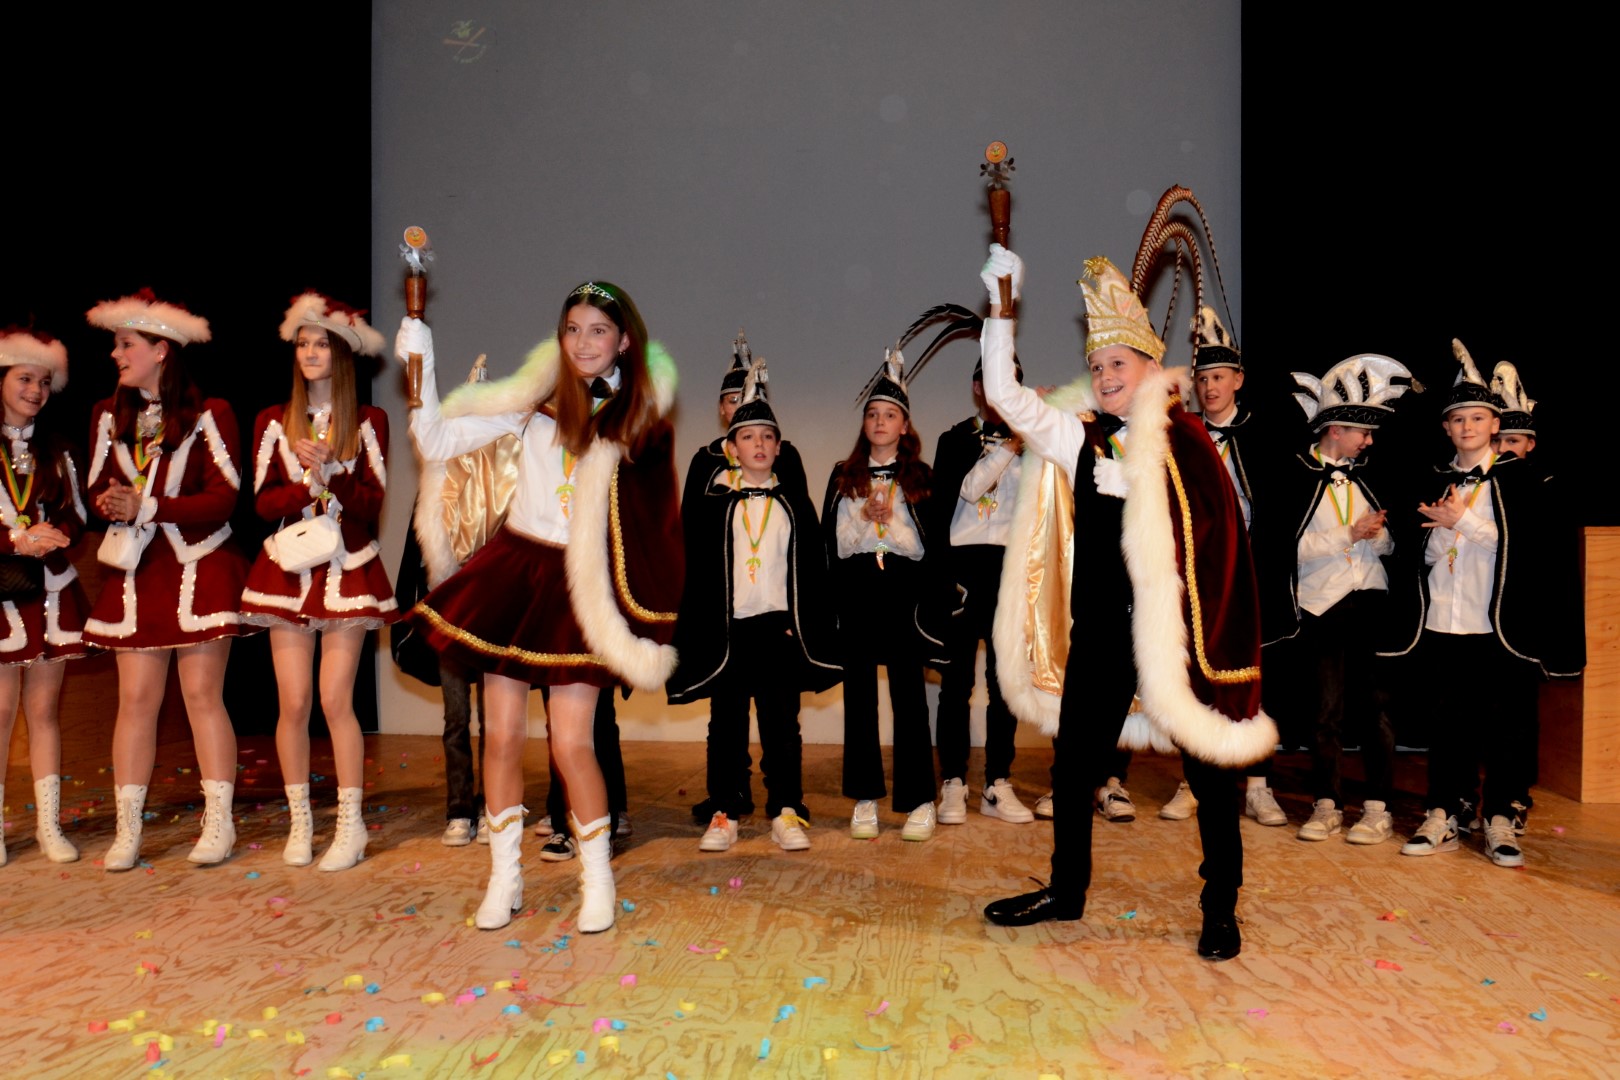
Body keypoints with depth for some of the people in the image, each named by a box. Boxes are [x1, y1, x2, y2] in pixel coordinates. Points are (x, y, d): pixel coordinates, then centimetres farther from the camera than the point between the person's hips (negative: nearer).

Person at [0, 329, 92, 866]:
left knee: (44, 708, 7)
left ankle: (49, 826, 12)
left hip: (52, 590, 3)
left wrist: (56, 534, -10)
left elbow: (77, 514, 11)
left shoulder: (55, 449, 14)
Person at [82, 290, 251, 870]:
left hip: (200, 569, -4)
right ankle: (127, 831, 11)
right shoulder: (108, 416, 12)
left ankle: (219, 822, 7)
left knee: (202, 694, -2)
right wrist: (110, 506, -14)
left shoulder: (209, 414, -4)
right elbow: (98, 489, 9)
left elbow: (223, 497, -10)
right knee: (135, 699, 4)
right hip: (137, 574, 5)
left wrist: (147, 506, -17)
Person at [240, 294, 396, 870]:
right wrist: (310, 486, -14)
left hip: (348, 569, -2)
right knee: (294, 702, 1)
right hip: (289, 568, 2)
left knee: (335, 698, -6)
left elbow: (372, 502, -4)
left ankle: (350, 823, 5)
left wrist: (328, 469, -18)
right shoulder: (273, 422, 9)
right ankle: (300, 822, 15)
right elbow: (263, 501, 2)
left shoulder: (368, 421, 4)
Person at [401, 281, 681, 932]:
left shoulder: (640, 415, 2)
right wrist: (420, 371, -13)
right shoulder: (536, 397, 0)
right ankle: (505, 879, 22)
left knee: (571, 744, -4)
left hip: (580, 586, -1)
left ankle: (597, 882, 15)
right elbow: (437, 443, -1)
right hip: (514, 570, 1)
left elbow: (647, 521, 5)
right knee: (502, 736, 5)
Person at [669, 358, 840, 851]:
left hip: (778, 626, 0)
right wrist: (697, 627, -5)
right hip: (728, 627, 0)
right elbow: (694, 565, 3)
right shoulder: (711, 504, 5)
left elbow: (813, 567, 7)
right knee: (727, 725, 6)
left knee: (781, 724, 5)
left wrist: (804, 623, -2)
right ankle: (725, 813, 16)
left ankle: (786, 812, 13)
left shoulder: (794, 501, 8)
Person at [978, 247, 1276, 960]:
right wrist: (1002, 308, -5)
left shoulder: (1184, 445, -1)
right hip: (1100, 632, 3)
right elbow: (1005, 394, 0)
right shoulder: (1079, 439, 6)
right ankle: (1067, 889, 31)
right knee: (1073, 761, 12)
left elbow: (1216, 541, -1)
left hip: (1174, 631, -3)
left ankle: (1220, 910, 23)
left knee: (1208, 766, 5)